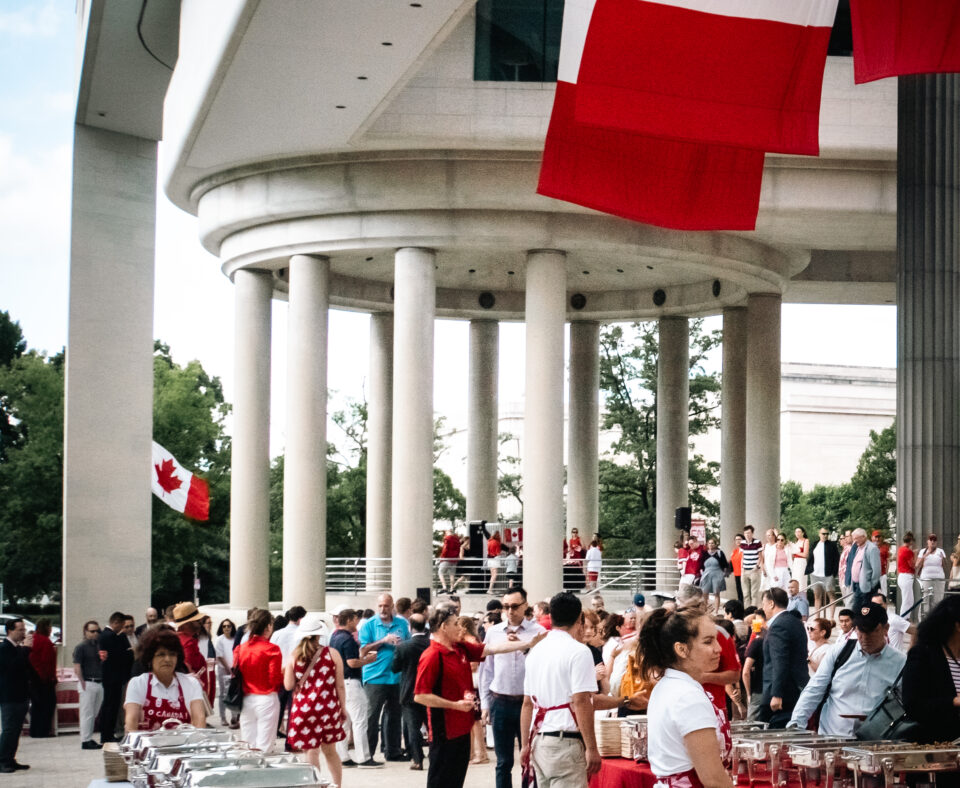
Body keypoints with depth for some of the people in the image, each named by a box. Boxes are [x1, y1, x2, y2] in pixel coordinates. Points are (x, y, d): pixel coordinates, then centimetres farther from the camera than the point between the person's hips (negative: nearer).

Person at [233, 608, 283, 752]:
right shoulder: (272, 650, -11)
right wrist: (285, 673, 6)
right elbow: (275, 680, -12)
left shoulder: (240, 649, 2)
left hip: (246, 700, 5)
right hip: (266, 700, -5)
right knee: (264, 748, -1)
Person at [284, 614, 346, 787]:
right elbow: (340, 685, 0)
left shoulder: (294, 656, -1)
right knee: (330, 751, 16)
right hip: (328, 708, 1)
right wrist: (343, 708, 9)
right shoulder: (332, 654, -2)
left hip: (303, 708, -1)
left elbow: (288, 686, -2)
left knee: (312, 752, 3)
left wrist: (286, 671, 16)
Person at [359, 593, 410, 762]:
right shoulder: (369, 625, 0)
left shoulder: (402, 624, 10)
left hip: (397, 677, 4)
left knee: (394, 716, 11)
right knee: (371, 716, -4)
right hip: (375, 678, -4)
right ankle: (367, 753, -1)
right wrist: (384, 641, -15)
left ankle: (393, 751, 20)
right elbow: (363, 651, -7)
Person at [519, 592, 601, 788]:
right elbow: (581, 702, -15)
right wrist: (591, 748, -14)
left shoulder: (536, 652, 13)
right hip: (566, 742, -8)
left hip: (539, 741, 8)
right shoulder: (578, 652, -9)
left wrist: (525, 744, 20)